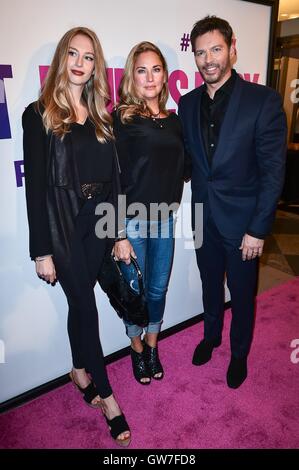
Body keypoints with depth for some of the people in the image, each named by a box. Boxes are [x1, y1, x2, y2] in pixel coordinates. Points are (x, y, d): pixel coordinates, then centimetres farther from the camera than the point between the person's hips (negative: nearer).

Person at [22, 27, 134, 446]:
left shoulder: (101, 116, 10)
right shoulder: (40, 115, -2)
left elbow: (112, 177, 9)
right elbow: (36, 185, -7)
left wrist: (119, 231, 6)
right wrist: (41, 250, -9)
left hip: (98, 219, 4)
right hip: (62, 222, -3)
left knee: (80, 301, 14)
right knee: (85, 305, 2)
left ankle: (80, 371, 37)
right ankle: (105, 393, 20)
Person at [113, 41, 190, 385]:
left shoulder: (173, 120, 8)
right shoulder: (122, 118, -7)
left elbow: (183, 168, 11)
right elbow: (113, 178, -11)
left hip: (164, 219, 4)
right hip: (131, 221, -4)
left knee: (158, 289, 16)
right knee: (135, 291, 11)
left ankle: (152, 347, 40)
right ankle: (137, 350, 37)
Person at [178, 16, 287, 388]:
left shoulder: (263, 101, -12)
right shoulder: (187, 103, 2)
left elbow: (273, 171, -13)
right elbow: (189, 159, 7)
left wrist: (258, 230, -15)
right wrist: (195, 209, -5)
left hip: (242, 220, -3)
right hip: (203, 218, 4)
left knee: (242, 293, 13)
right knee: (210, 284, 21)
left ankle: (239, 353, 39)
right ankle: (211, 335, 47)